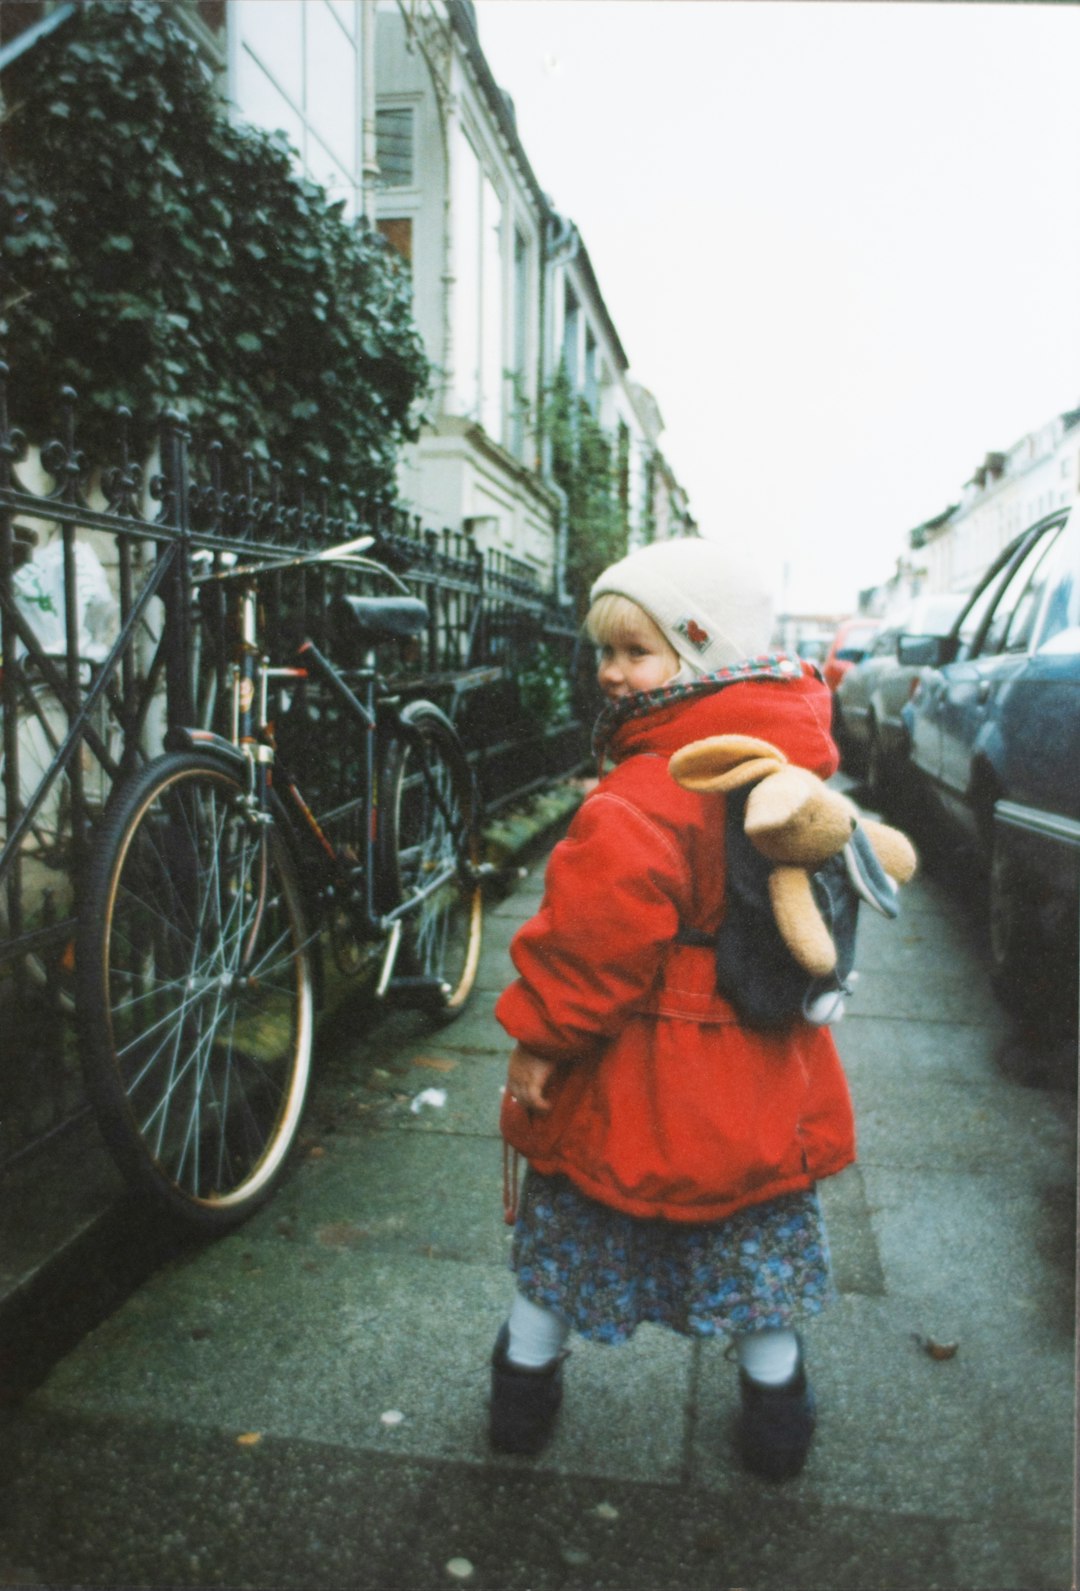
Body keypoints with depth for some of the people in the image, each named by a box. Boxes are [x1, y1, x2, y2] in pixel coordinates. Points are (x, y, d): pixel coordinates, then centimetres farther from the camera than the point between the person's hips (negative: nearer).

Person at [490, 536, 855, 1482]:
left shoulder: (651, 787, -26)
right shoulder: (790, 759, -1)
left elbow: (603, 919, -31)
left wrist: (541, 1032, -21)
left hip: (640, 1074, -6)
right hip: (763, 1073, 6)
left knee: (566, 1227, 18)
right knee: (755, 1237, 23)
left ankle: (526, 1383, 36)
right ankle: (776, 1414, 39)